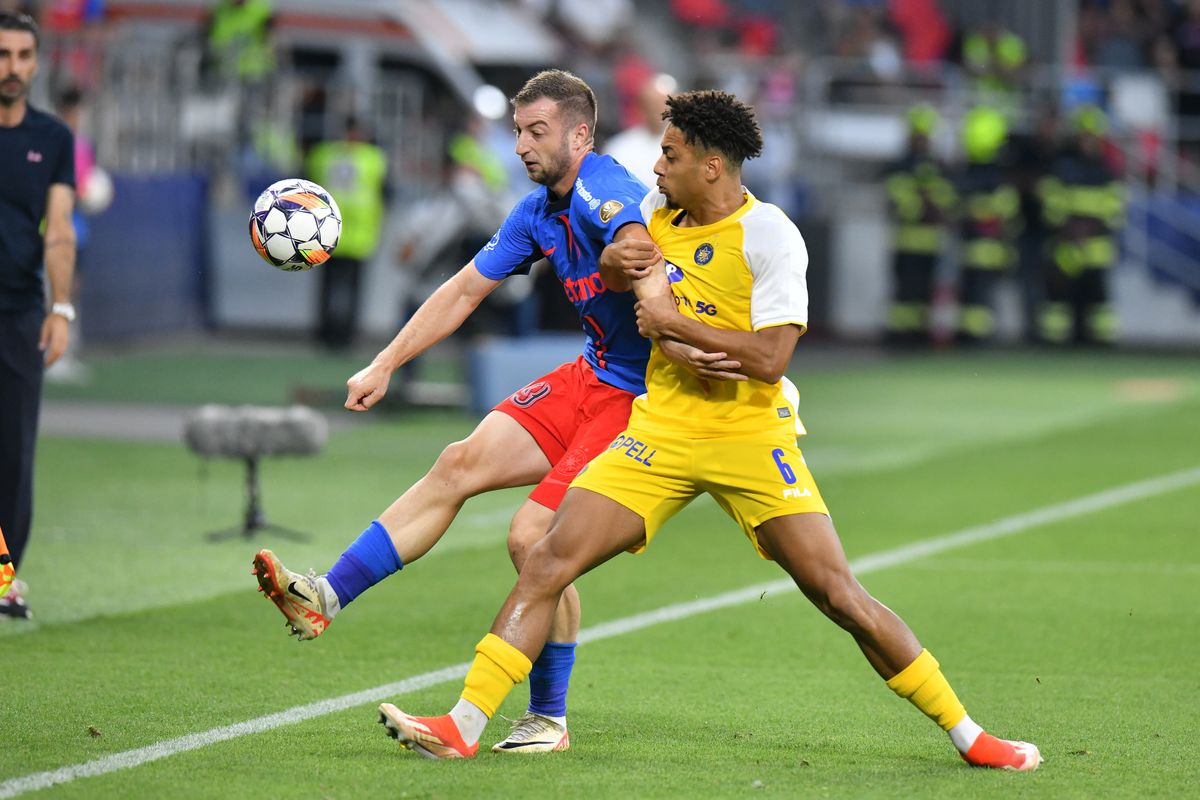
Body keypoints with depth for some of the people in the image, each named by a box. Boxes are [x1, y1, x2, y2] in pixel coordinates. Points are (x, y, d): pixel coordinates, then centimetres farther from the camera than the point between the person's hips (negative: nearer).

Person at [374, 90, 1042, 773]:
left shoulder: (769, 235, -14)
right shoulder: (659, 210, 5)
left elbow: (769, 359, -23)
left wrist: (674, 322, -18)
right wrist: (614, 261, 2)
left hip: (751, 439, -5)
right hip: (660, 429, 5)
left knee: (840, 596, -9)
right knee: (548, 562, -10)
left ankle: (966, 734, 3)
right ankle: (464, 727, -10)